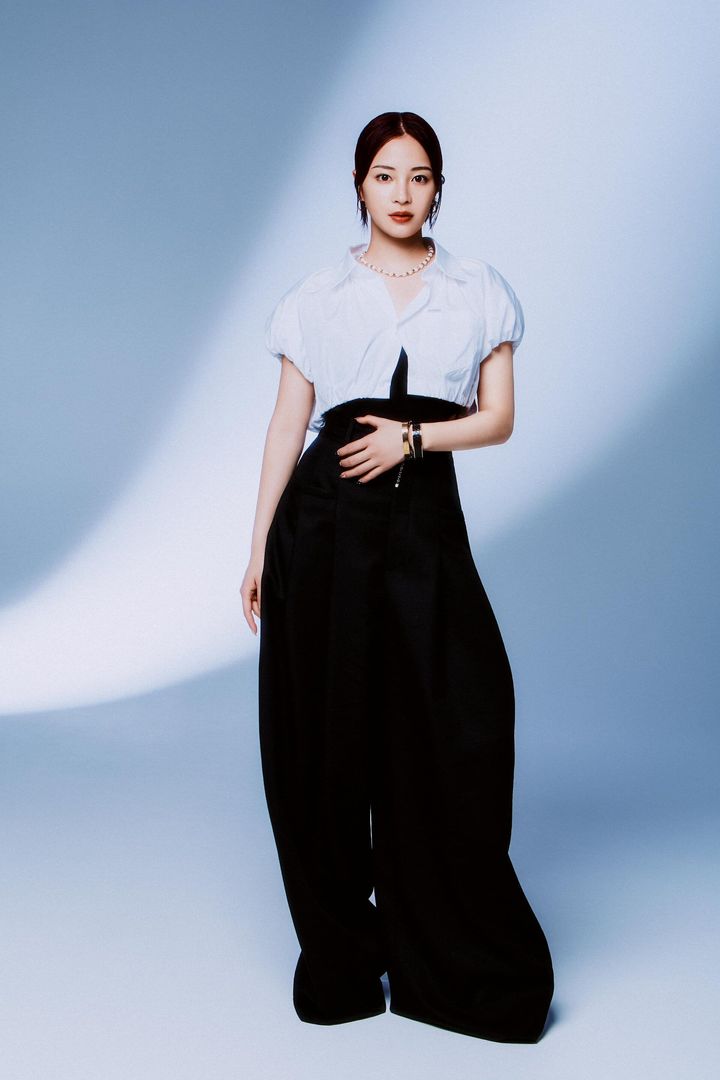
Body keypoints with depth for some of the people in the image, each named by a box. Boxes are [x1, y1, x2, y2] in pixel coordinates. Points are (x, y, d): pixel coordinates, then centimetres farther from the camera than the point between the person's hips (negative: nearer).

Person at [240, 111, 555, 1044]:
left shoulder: (480, 293, 9)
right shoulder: (317, 297, 8)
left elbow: (498, 418, 5)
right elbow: (286, 426, 6)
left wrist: (413, 437, -12)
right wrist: (259, 549, 2)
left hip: (425, 520, 0)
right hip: (326, 520, 0)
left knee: (451, 733, -2)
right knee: (324, 733, 2)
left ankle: (463, 963, 15)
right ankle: (339, 956, 19)